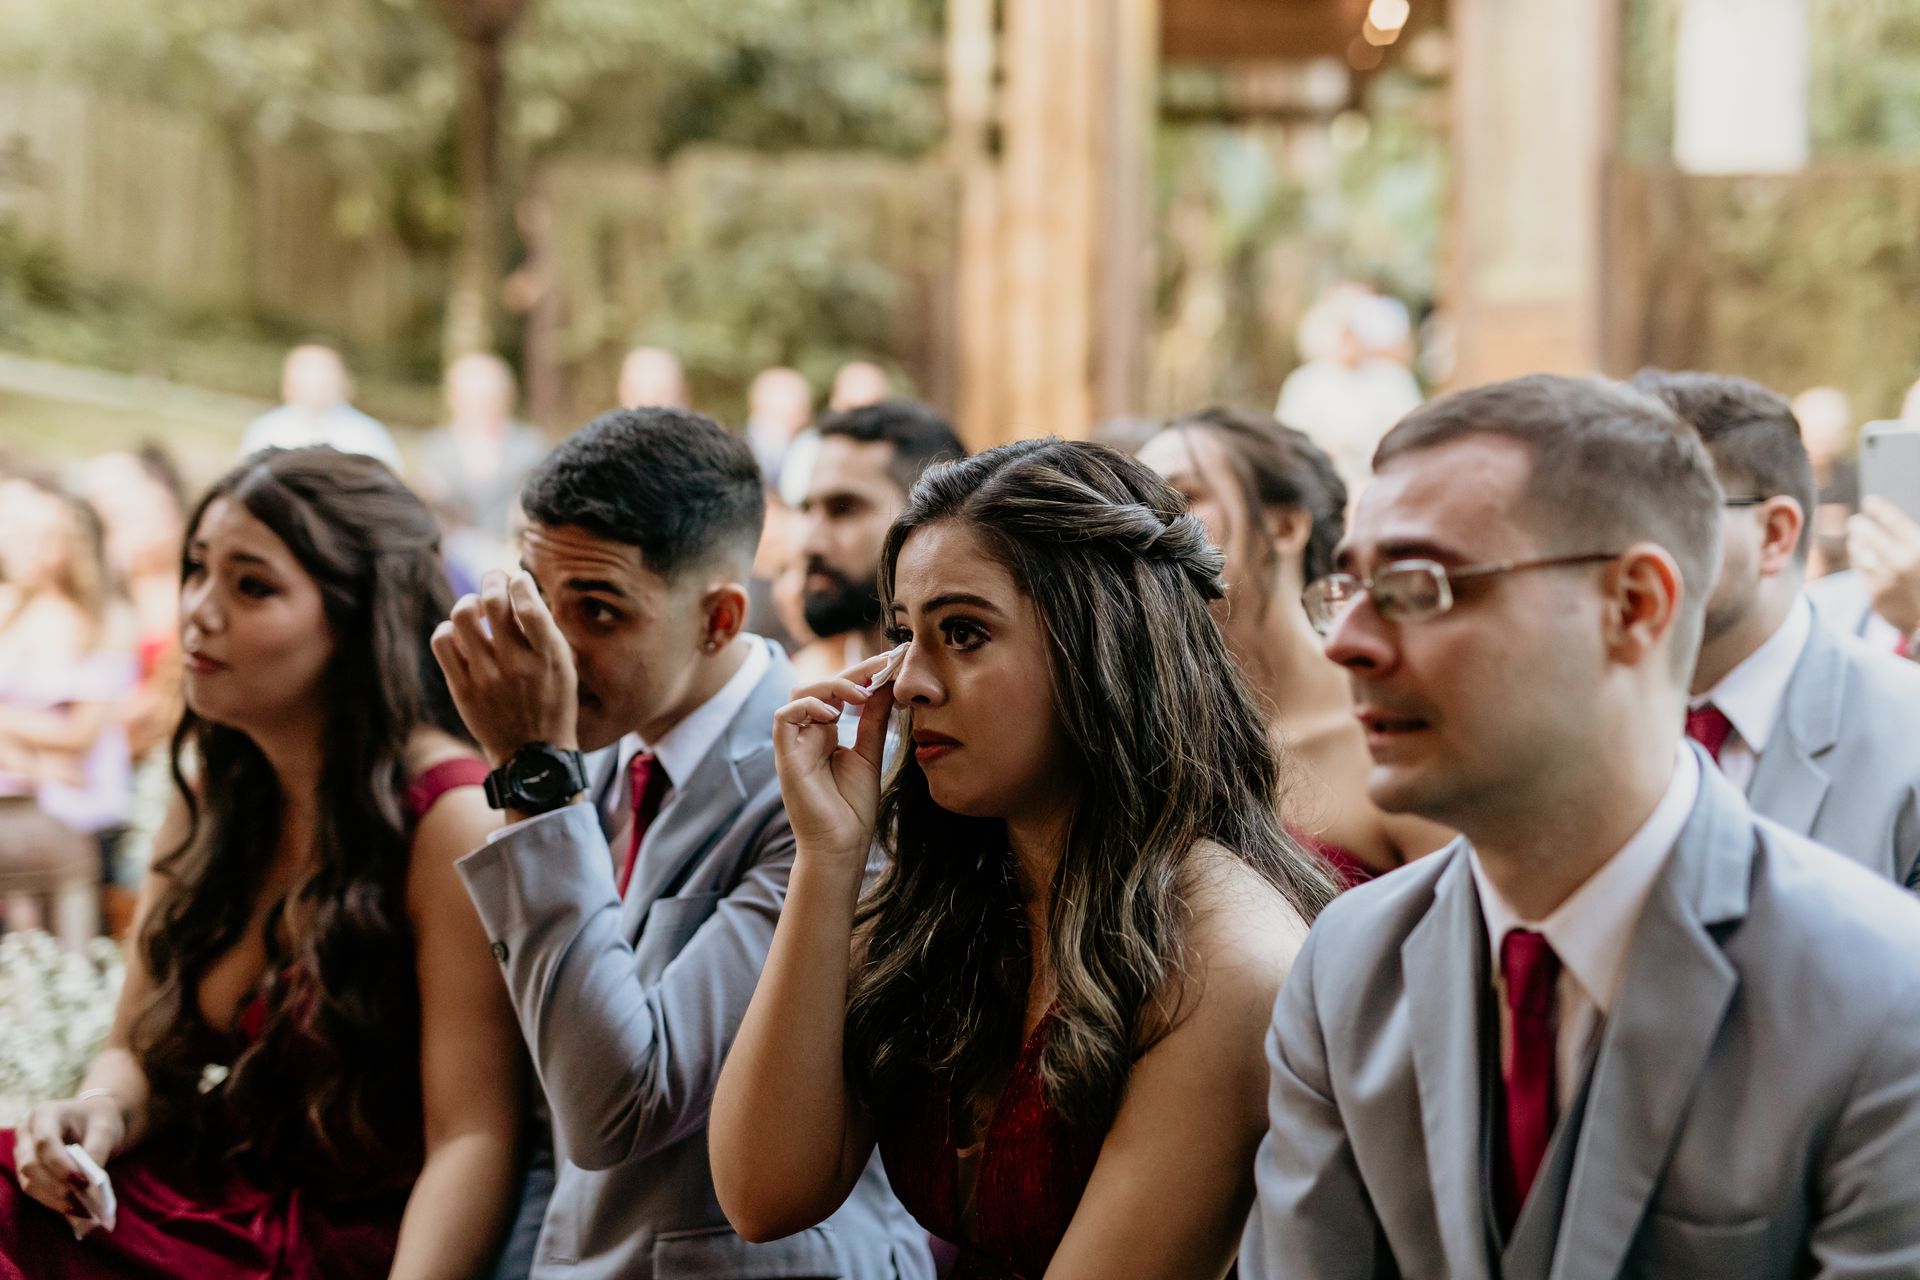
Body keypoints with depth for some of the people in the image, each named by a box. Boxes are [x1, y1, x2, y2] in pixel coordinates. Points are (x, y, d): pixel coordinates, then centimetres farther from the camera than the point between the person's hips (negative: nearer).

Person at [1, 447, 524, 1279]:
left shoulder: (450, 817, -15)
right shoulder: (208, 790, 8)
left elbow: (472, 1139, -18)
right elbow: (139, 1052, 16)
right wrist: (100, 1112, -5)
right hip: (201, 1198, 7)